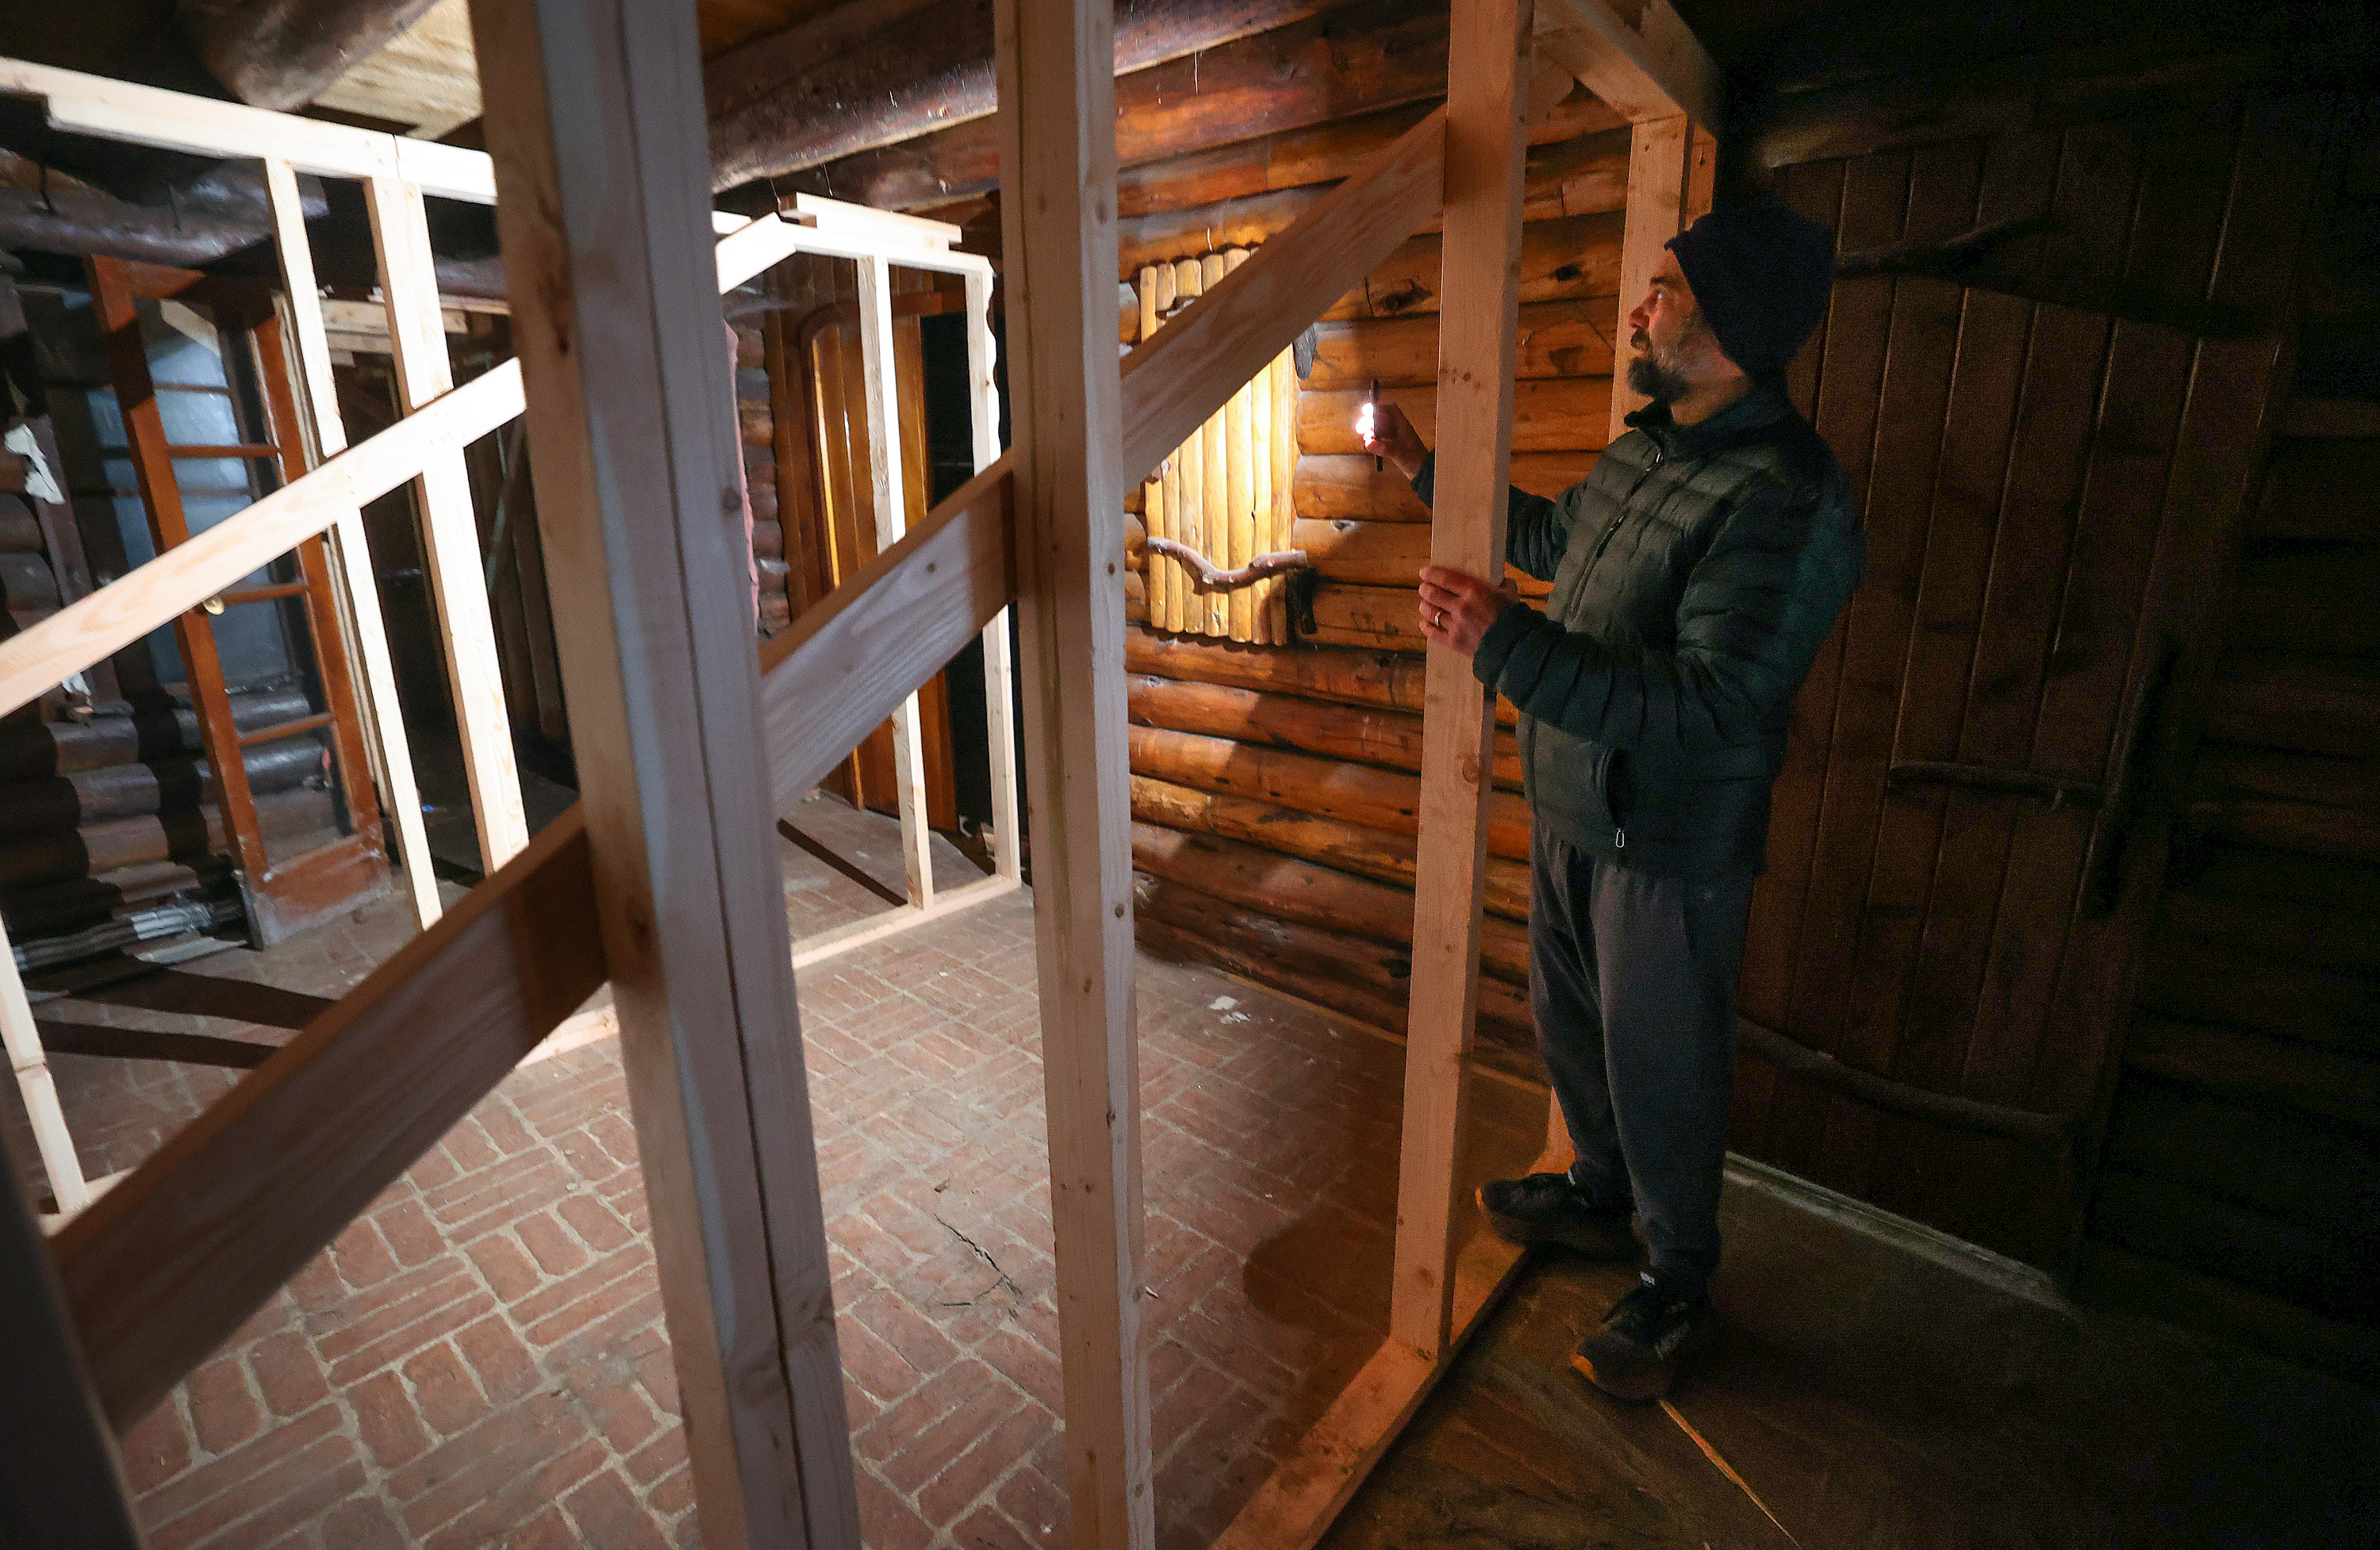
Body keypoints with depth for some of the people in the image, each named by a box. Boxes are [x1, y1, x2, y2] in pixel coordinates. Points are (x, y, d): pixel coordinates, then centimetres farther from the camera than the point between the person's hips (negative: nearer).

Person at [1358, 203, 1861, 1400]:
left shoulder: (1783, 499, -24)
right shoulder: (1647, 446, 5)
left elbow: (1708, 708, -32)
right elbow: (1552, 539, 24)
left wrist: (1505, 646, -35)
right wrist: (1424, 469, 24)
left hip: (1672, 847, -9)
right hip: (1572, 808, 9)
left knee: (1659, 1067, 8)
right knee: (1570, 1019, 23)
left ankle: (1677, 1286, 34)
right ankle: (1599, 1195, 49)